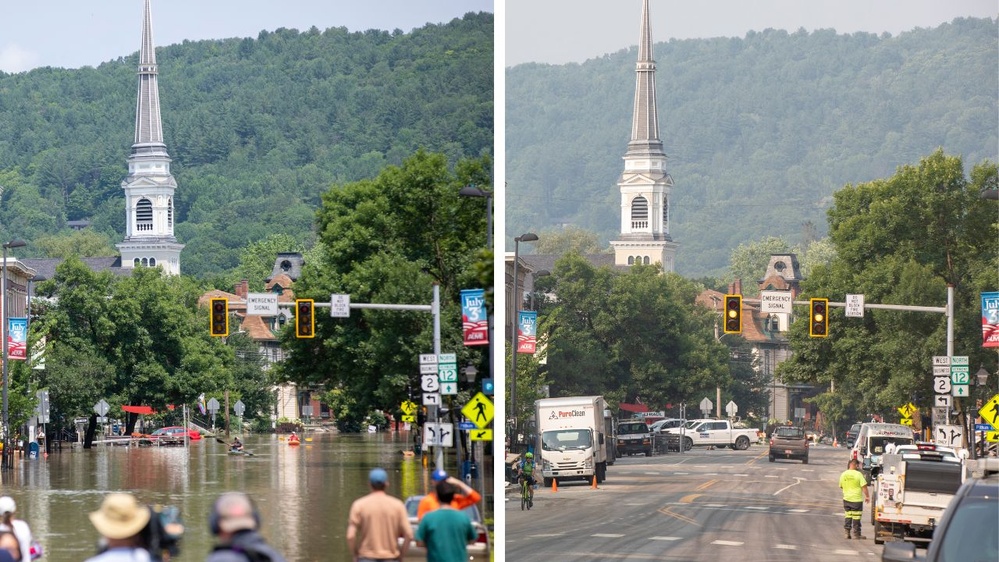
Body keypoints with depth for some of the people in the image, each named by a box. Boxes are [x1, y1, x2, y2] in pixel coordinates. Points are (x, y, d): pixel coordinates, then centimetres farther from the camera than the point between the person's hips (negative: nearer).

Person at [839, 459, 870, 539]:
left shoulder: (843, 474, 1)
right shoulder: (858, 474, -13)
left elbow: (841, 486, 13)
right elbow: (864, 486, -14)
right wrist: (867, 496, -3)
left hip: (846, 499, 4)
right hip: (857, 499, -4)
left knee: (848, 516, 14)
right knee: (856, 517, 3)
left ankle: (847, 532, 12)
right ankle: (856, 534, 7)